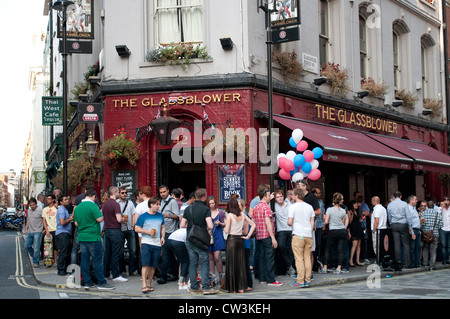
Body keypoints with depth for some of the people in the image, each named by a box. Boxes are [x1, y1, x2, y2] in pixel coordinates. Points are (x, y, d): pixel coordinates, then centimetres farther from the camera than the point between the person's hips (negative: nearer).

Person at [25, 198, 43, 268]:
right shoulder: (29, 210, 13)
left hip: (37, 232, -7)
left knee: (36, 248, -6)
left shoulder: (40, 211, -9)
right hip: (30, 232, 7)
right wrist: (26, 229, 20)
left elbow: (44, 221, -7)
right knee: (27, 246, 11)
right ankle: (35, 256, 30)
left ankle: (35, 262, 3)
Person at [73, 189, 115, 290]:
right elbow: (99, 219, -17)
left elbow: (76, 223, 15)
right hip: (93, 237, -7)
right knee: (98, 260, -1)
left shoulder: (77, 207, 10)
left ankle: (87, 282, 13)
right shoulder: (92, 205, -12)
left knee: (85, 260, 9)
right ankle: (101, 283, 2)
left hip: (82, 237, 7)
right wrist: (103, 214, 2)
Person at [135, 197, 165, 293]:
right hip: (146, 243, -4)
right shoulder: (143, 216, -1)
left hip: (157, 244, 4)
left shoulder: (160, 216, 11)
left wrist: (163, 237, 5)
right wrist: (148, 232, -12)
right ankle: (144, 285, -11)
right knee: (145, 264, -11)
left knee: (153, 266, 7)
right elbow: (137, 228, 0)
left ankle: (149, 284, 18)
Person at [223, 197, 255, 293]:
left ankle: (233, 288, 5)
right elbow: (253, 225, 6)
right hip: (240, 239, 4)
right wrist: (248, 236, 7)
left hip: (231, 240, -4)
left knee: (232, 263, 2)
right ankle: (241, 287, 11)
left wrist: (225, 224, 6)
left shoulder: (229, 216, -10)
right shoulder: (243, 215, 3)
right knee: (241, 263, 9)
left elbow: (226, 231, -12)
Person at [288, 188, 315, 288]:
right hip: (308, 235, 5)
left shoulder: (293, 206, -5)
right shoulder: (309, 206, 10)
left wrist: (290, 223, 11)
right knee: (307, 258, 7)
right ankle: (307, 281, 8)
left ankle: (300, 281, -4)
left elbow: (289, 222, -11)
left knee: (299, 259, -3)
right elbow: (312, 222, 13)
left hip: (298, 235, -5)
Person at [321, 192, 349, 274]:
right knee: (340, 250, 4)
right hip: (342, 231, 3)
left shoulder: (329, 210, -6)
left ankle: (325, 268, 5)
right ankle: (338, 268, 1)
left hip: (333, 231, -3)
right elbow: (344, 222, 8)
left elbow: (326, 222, -9)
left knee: (327, 250, 7)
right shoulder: (343, 211, 3)